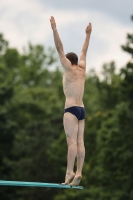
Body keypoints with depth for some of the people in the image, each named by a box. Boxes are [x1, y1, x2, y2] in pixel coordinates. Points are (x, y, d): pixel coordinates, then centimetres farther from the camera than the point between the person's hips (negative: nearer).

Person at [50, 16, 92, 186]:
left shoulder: (70, 69, -1)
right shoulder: (82, 69, 15)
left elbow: (59, 49, -6)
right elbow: (84, 52, 28)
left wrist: (54, 29, -7)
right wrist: (88, 34, 36)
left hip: (71, 109, -7)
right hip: (81, 109, 7)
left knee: (72, 141, -15)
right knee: (80, 142, 0)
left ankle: (70, 172, -21)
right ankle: (78, 173, -6)